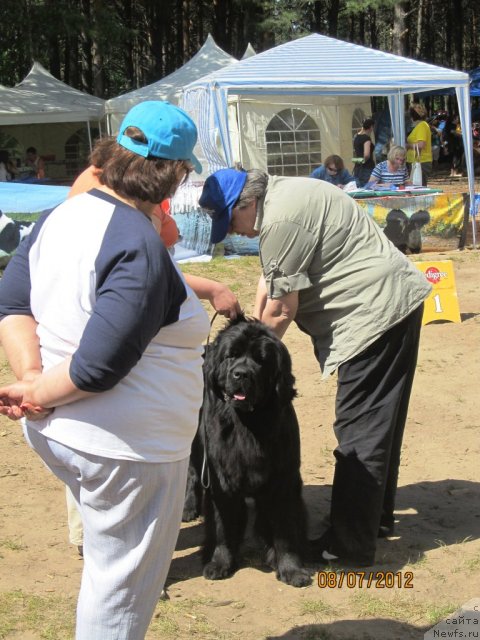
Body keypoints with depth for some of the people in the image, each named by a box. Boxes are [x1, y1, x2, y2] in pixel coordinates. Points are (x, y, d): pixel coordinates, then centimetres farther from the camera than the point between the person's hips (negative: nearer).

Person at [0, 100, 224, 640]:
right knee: (121, 580, 9)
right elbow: (100, 363, -28)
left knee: (106, 561, 29)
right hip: (122, 448, -9)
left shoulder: (64, 213, 2)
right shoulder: (140, 246, -25)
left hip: (53, 432, 9)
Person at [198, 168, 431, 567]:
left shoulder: (282, 220, -20)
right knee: (380, 421, 19)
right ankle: (377, 516, 31)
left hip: (377, 311, -11)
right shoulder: (280, 197, 12)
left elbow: (281, 310, -15)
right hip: (396, 306, 11)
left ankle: (350, 546, -2)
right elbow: (269, 282, 17)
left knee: (359, 429, -7)